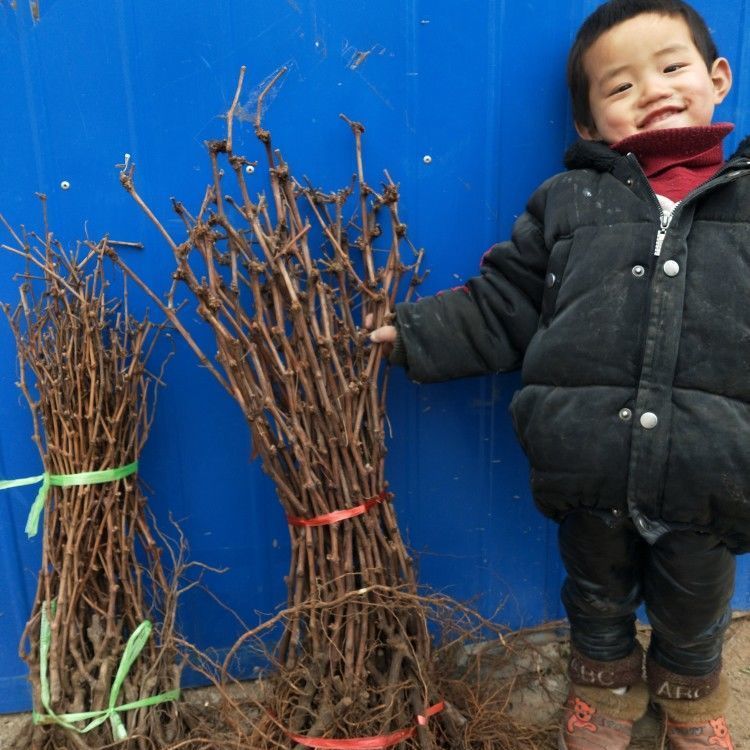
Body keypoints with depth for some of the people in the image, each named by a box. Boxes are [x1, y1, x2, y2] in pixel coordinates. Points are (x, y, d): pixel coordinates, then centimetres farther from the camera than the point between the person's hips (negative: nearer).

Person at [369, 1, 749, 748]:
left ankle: (689, 686, 60)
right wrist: (408, 333, -4)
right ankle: (605, 679, 58)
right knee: (597, 593, 26)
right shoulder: (567, 201, 4)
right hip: (590, 472, 0)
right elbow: (497, 308, 3)